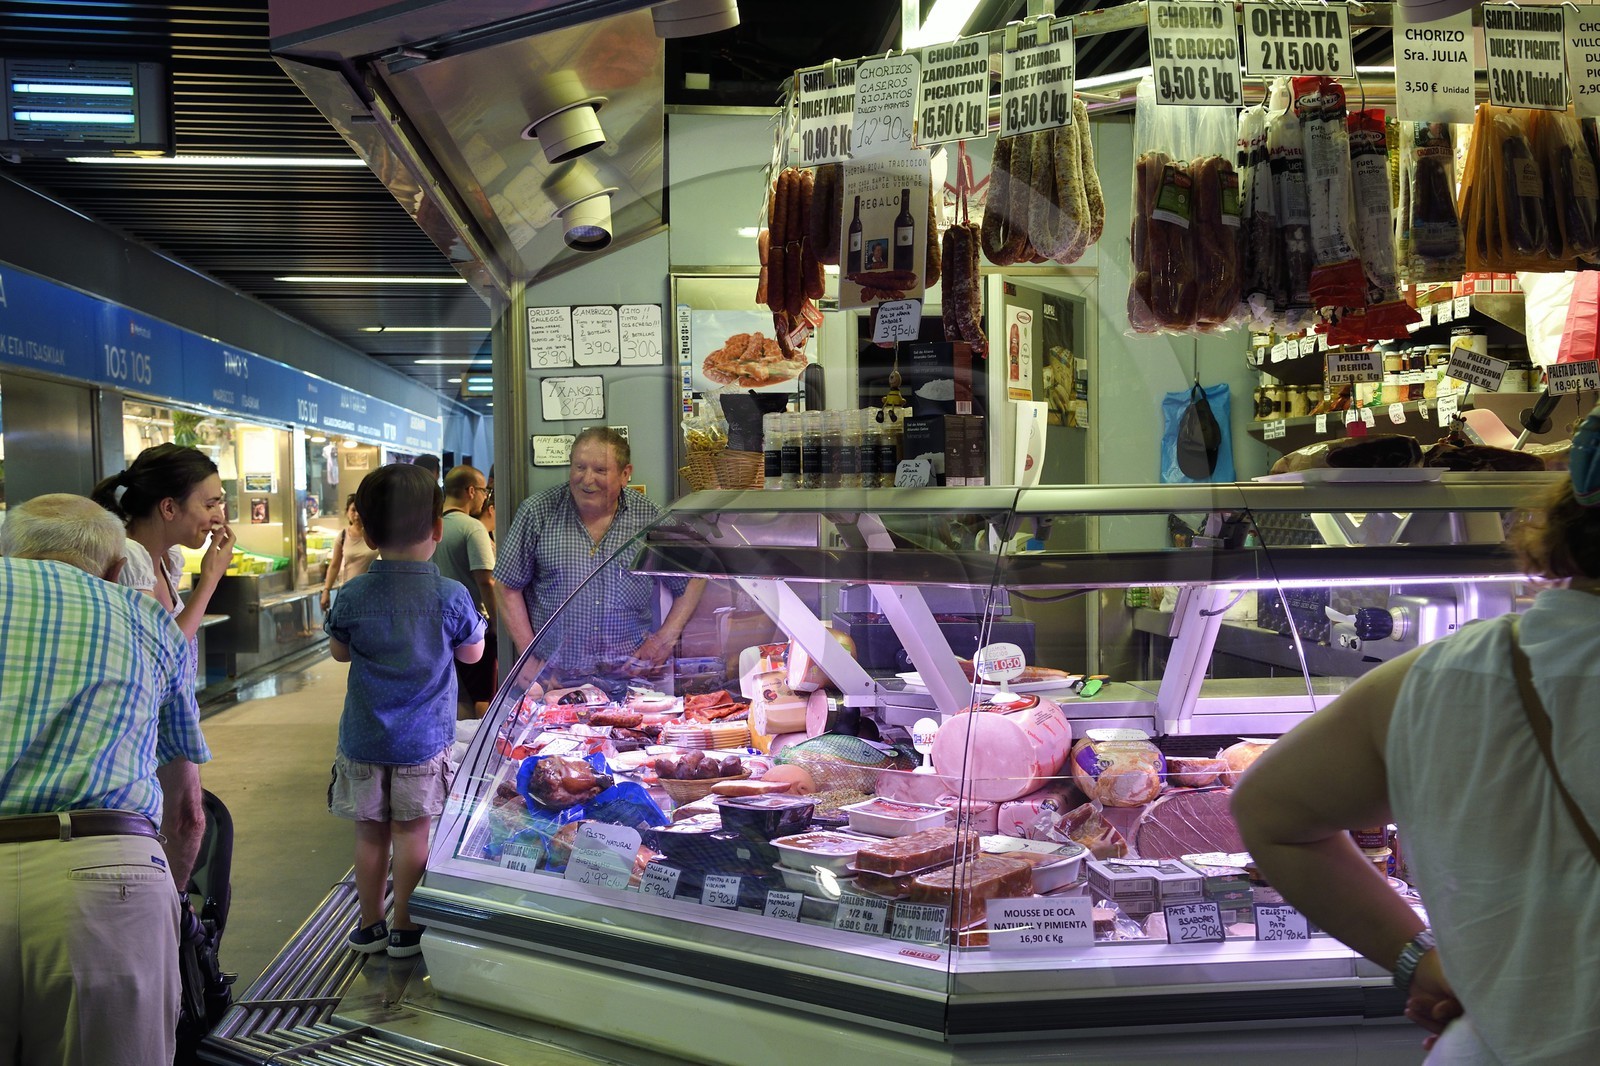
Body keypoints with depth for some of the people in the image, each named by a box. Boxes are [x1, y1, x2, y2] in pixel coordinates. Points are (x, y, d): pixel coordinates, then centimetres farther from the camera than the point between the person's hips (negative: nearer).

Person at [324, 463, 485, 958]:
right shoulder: (451, 596, -13)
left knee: (370, 832, 13)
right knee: (411, 832, 8)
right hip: (422, 740, -2)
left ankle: (369, 925, 26)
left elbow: (338, 650, 8)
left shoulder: (353, 596, -8)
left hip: (362, 738, 2)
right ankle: (405, 928, 19)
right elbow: (472, 652, 2)